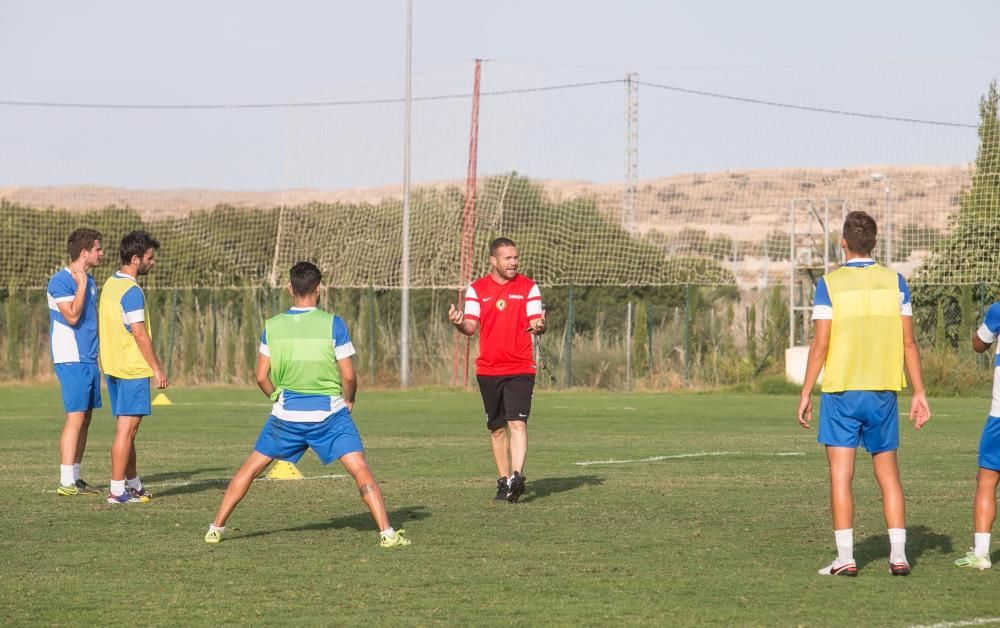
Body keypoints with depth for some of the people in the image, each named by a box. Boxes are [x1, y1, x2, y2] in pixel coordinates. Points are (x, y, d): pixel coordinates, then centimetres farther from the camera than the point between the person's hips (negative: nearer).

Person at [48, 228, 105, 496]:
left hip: (89, 360, 9)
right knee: (76, 418, -12)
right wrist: (82, 284, -17)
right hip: (71, 360, -9)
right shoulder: (60, 282, -12)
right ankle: (66, 483, -12)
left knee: (85, 418, 9)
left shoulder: (89, 282, 16)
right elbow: (72, 316, -22)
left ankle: (75, 478, 15)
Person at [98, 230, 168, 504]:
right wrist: (156, 368, -14)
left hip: (112, 366, 9)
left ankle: (133, 484, 24)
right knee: (127, 428, -6)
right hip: (133, 368, -9)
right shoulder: (132, 291, -17)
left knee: (127, 427, 16)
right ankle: (117, 490, -6)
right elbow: (140, 333, -19)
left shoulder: (110, 284, 12)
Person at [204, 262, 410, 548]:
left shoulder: (273, 326, 0)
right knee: (361, 471, -1)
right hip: (329, 413, -2)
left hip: (286, 415, 2)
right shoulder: (333, 324, -7)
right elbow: (348, 375, -7)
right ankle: (387, 533, -10)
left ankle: (216, 528, 17)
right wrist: (349, 400, 11)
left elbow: (262, 377, 1)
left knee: (250, 468, 16)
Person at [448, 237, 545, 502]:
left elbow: (536, 322, -3)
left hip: (520, 369, -2)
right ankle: (504, 481, 16)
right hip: (488, 369, 2)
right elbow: (471, 326, 0)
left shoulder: (528, 287, 2)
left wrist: (539, 327, -27)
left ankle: (517, 477, -24)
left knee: (517, 423, -17)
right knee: (497, 428, 8)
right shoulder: (477, 289, 5)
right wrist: (459, 323, -23)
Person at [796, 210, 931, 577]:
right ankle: (898, 556, 5)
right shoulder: (895, 282, 3)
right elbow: (908, 343, 2)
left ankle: (845, 557, -4)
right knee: (888, 474, 11)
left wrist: (806, 393, 0)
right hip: (883, 392, 3)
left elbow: (820, 345, -7)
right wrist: (919, 392, 8)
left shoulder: (830, 284, -4)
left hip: (841, 392, -3)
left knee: (841, 475, 0)